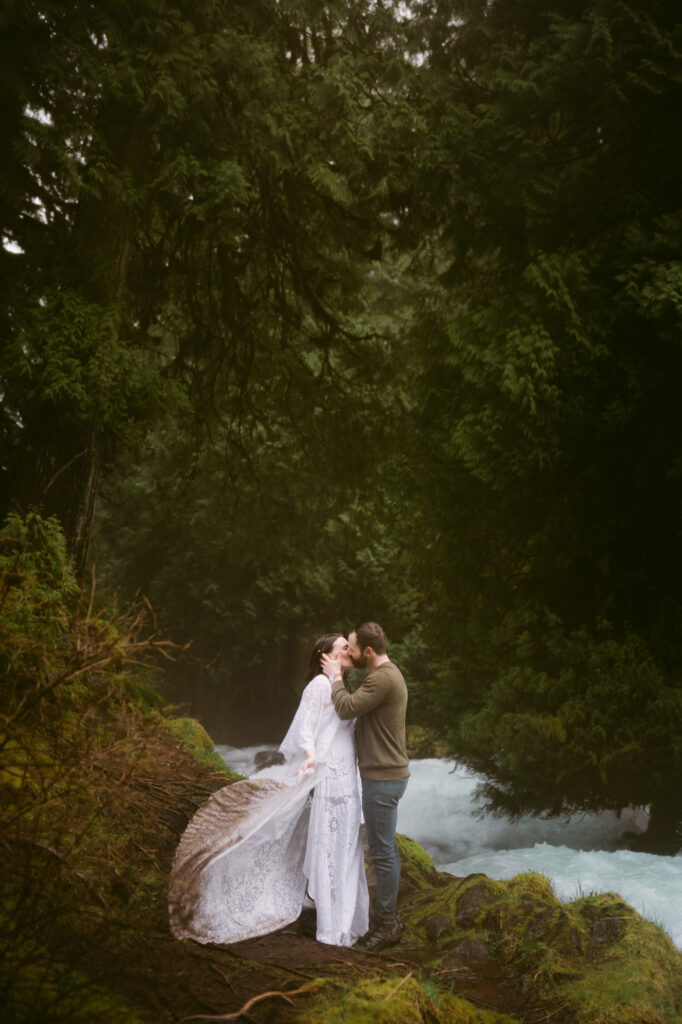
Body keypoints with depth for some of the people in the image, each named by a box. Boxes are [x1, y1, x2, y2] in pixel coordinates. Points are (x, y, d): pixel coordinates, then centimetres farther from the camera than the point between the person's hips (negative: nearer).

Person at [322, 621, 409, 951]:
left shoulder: (383, 678, -21)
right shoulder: (386, 674, 14)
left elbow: (347, 709, -23)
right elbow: (358, 708, 15)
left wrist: (336, 677, -10)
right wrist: (339, 677, 8)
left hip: (383, 778, -11)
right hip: (385, 774, 11)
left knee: (382, 851, -2)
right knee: (387, 849, 17)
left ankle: (386, 923, 8)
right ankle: (388, 917, 27)